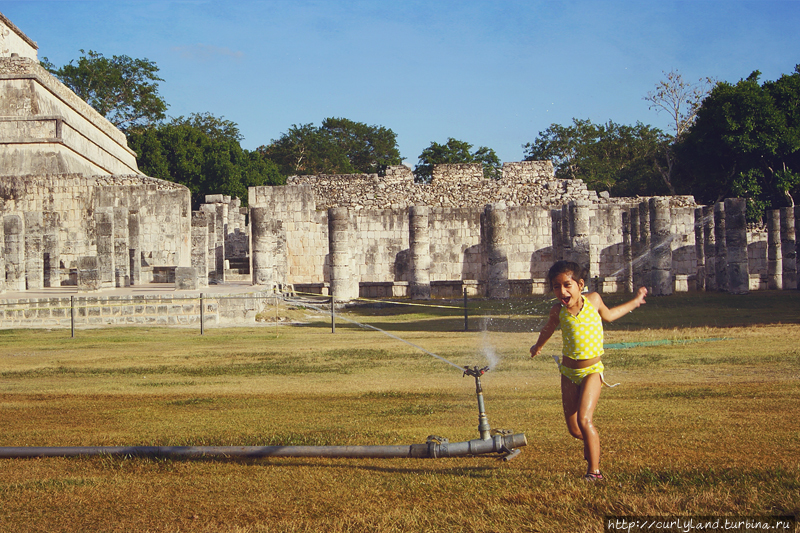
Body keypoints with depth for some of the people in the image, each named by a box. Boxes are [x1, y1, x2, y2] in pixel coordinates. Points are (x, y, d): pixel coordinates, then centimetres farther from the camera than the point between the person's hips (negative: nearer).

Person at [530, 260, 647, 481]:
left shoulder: (593, 299, -8)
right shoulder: (558, 311, -7)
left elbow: (607, 315, 16)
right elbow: (548, 329, 18)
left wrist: (634, 302, 28)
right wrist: (538, 346, 36)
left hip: (591, 370, -2)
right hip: (568, 371, 2)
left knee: (584, 419, -20)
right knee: (573, 429, 4)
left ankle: (594, 471, -10)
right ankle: (593, 440, 39)